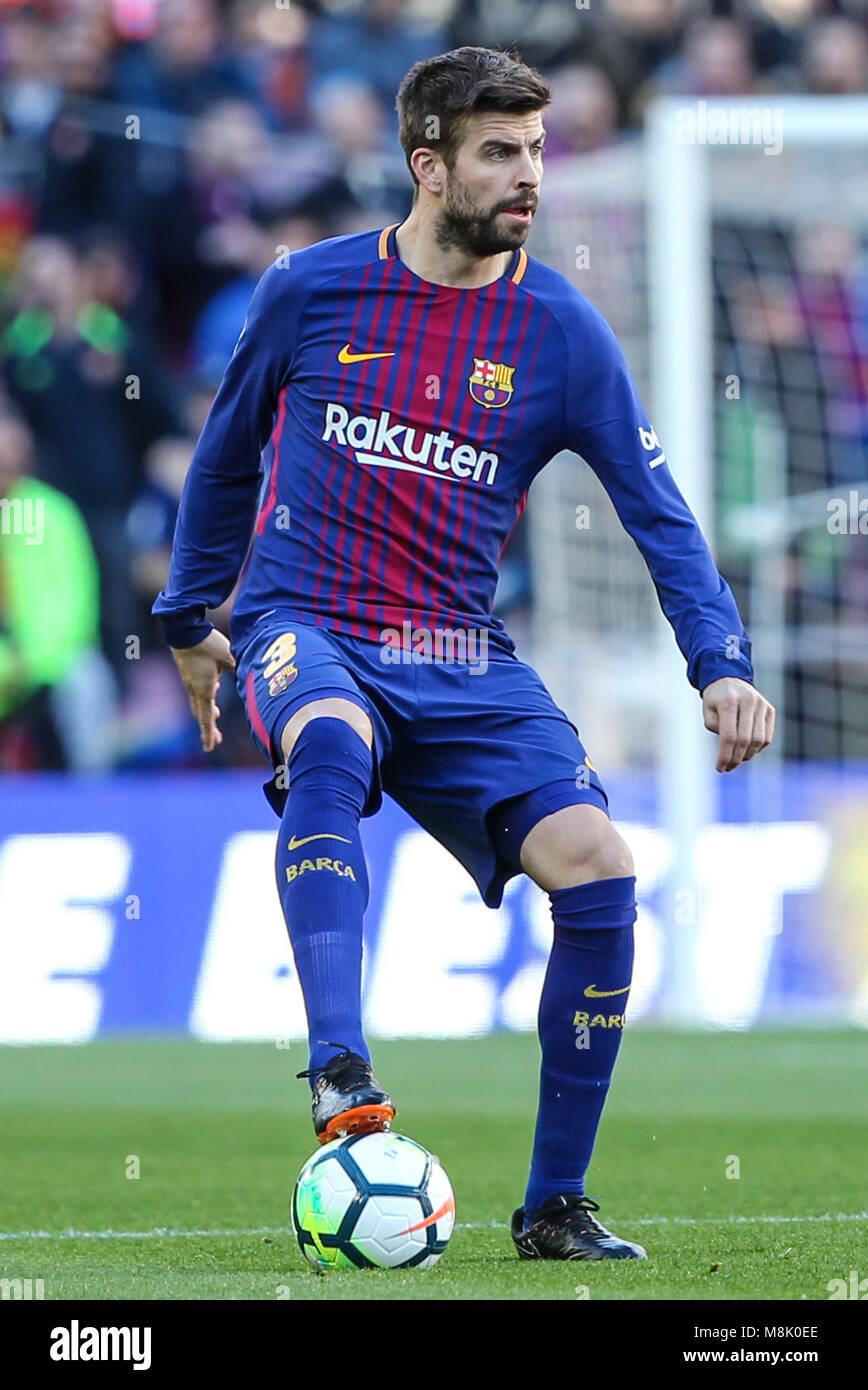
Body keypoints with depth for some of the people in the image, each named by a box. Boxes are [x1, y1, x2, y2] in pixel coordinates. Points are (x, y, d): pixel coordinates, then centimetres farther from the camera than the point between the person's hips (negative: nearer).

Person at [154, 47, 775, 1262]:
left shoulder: (561, 331, 1)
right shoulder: (312, 291, 0)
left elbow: (657, 511, 2)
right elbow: (228, 451, 16)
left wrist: (723, 663, -12)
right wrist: (190, 620, 23)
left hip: (461, 661, 2)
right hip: (306, 626, -2)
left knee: (599, 871, -17)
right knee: (331, 740, -39)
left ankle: (555, 1205, -1)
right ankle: (341, 1081, -47)